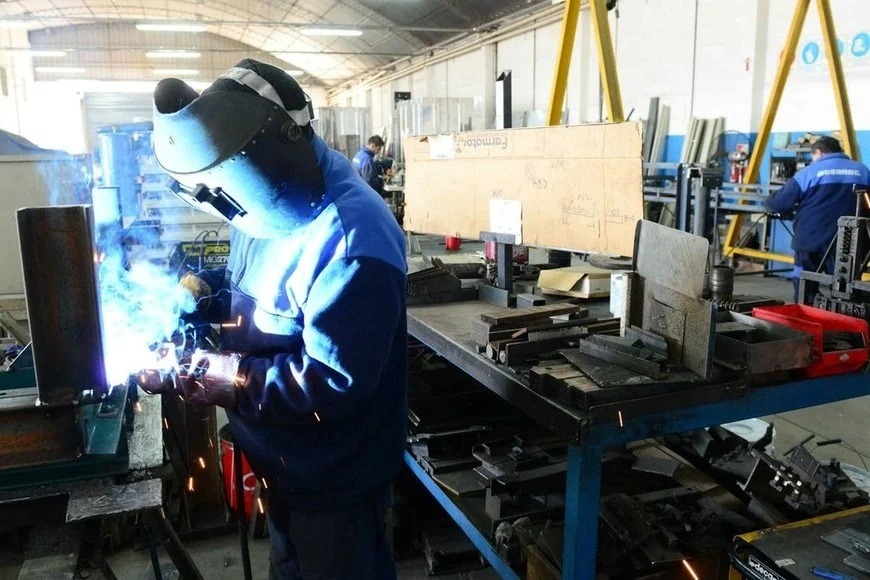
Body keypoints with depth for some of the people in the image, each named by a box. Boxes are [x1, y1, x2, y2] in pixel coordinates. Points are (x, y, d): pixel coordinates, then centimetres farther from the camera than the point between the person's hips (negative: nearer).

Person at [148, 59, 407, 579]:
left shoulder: (352, 239, -33)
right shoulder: (275, 207, -1)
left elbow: (333, 385, -33)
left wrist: (225, 378, -28)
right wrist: (201, 289, -3)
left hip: (335, 479, -9)